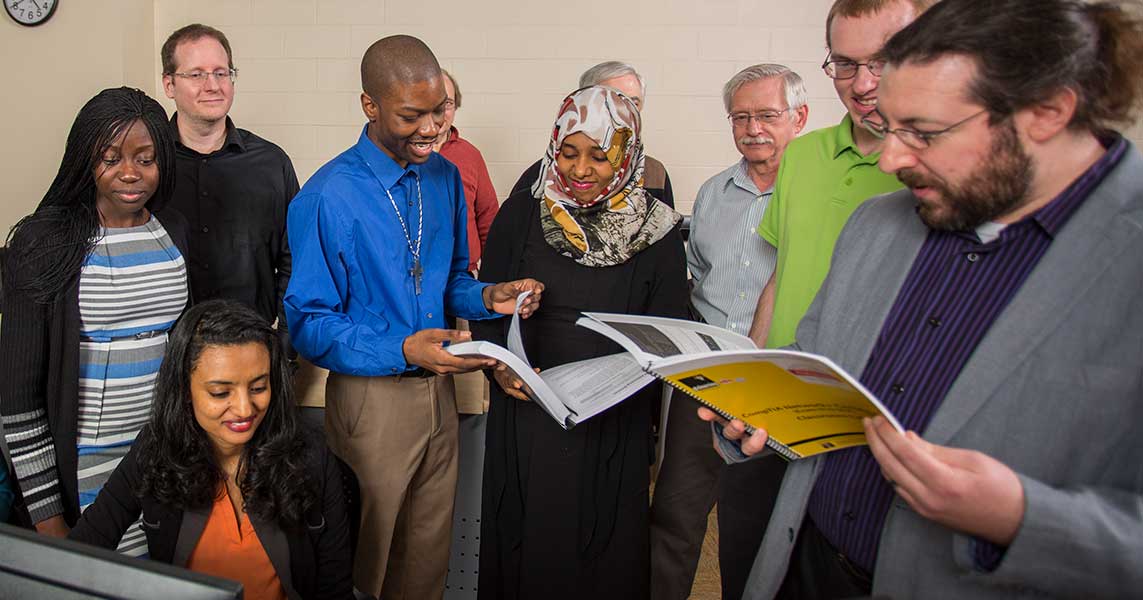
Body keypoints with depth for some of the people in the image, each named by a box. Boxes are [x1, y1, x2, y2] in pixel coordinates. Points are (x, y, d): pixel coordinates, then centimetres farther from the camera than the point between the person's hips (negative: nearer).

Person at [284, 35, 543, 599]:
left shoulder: (445, 177, 2)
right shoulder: (327, 198, -16)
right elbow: (307, 323, -14)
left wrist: (487, 298, -8)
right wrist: (404, 351, -25)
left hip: (439, 388, 5)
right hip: (371, 398, -5)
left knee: (429, 553, 20)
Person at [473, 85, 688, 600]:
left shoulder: (656, 234, -3)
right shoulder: (520, 215, 0)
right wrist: (497, 363, -12)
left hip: (612, 427, 0)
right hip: (525, 415, 1)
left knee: (603, 554, 13)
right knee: (524, 547, 14)